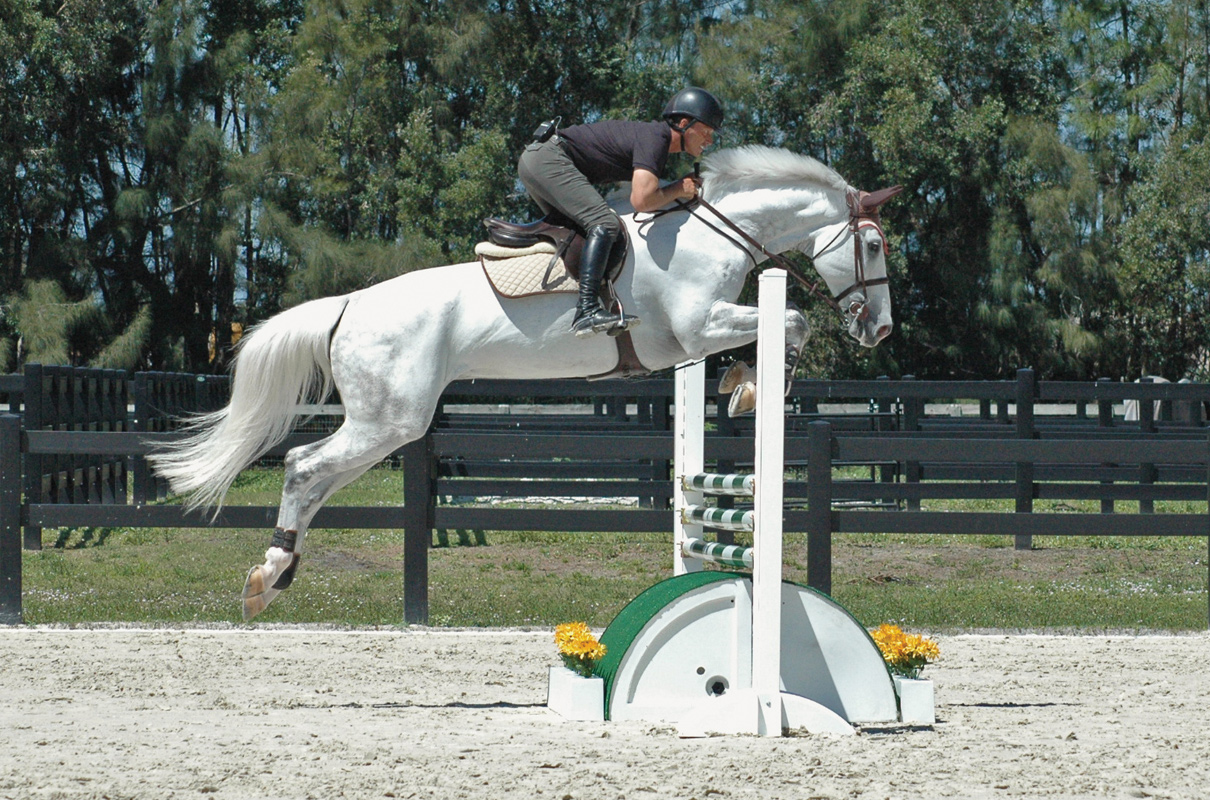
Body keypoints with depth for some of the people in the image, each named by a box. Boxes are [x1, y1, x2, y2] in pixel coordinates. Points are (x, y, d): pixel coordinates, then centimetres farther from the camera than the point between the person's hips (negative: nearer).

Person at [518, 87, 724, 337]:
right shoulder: (654, 139, -15)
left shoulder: (656, 137, 16)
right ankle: (587, 311, -35)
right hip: (547, 160, -11)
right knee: (604, 224, -22)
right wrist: (678, 190, -10)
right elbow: (642, 200, -27)